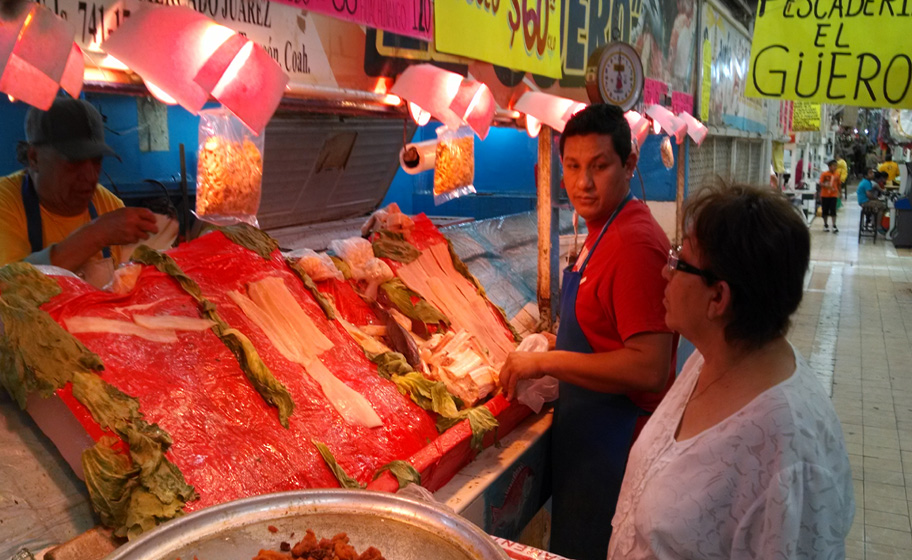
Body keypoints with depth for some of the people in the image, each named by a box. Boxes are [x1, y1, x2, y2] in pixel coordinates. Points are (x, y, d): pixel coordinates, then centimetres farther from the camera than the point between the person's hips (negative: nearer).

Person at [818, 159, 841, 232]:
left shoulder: (837, 174, 2)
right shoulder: (824, 174, -7)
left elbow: (838, 184, 12)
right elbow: (821, 183, -9)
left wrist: (839, 192, 15)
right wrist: (827, 186, -27)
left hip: (833, 195, 1)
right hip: (825, 195, -1)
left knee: (833, 211, -6)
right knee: (825, 211, 7)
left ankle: (834, 226, -6)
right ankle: (825, 225, 21)